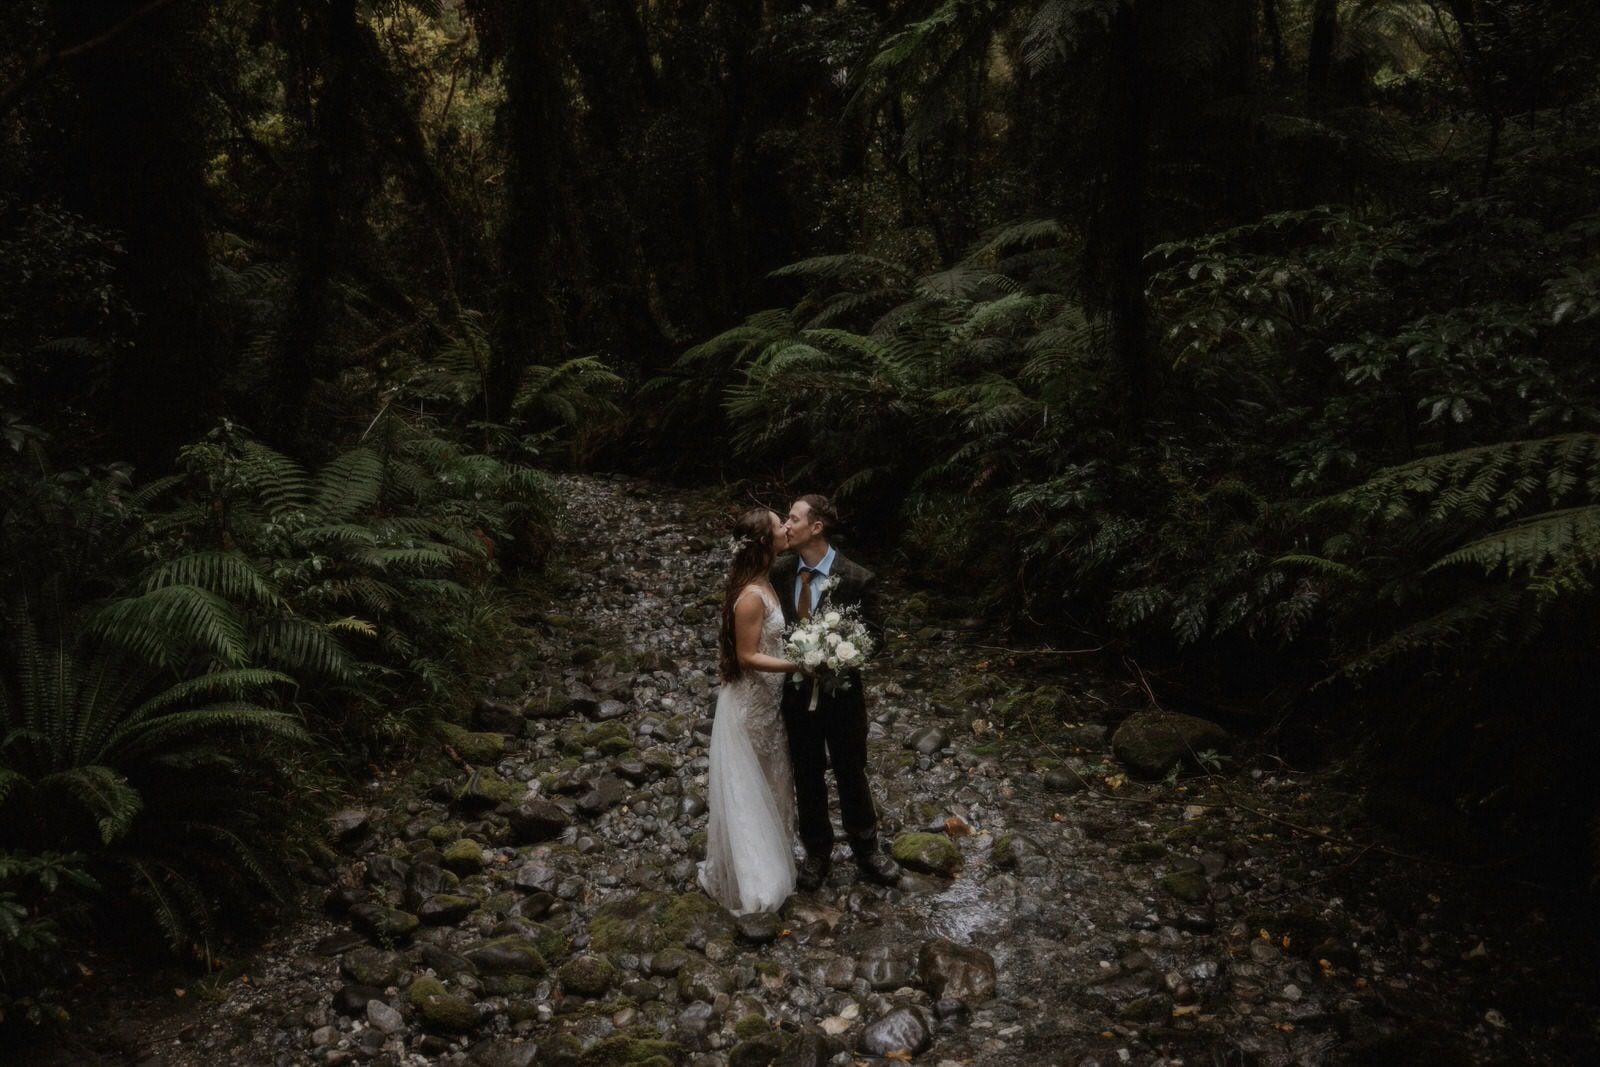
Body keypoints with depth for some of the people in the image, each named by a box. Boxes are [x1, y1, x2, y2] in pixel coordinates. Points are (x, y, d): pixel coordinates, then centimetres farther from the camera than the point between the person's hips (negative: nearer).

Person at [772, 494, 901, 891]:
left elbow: (874, 634, -9)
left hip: (841, 693, -3)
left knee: (852, 775, 15)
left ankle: (866, 851, 35)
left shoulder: (855, 579, -16)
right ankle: (817, 853, 36)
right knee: (807, 777, 17)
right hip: (796, 692, 3)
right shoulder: (780, 572, -5)